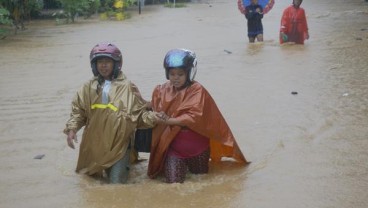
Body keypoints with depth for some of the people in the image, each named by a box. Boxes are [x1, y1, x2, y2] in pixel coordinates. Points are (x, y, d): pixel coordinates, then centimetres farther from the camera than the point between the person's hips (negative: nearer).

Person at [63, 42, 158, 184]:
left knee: (116, 182, -11)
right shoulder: (89, 87, 4)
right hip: (95, 144, 4)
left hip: (119, 145, -3)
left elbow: (139, 114, -4)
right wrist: (72, 129, -6)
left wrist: (151, 118, -23)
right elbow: (78, 110, 8)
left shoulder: (127, 87, -5)